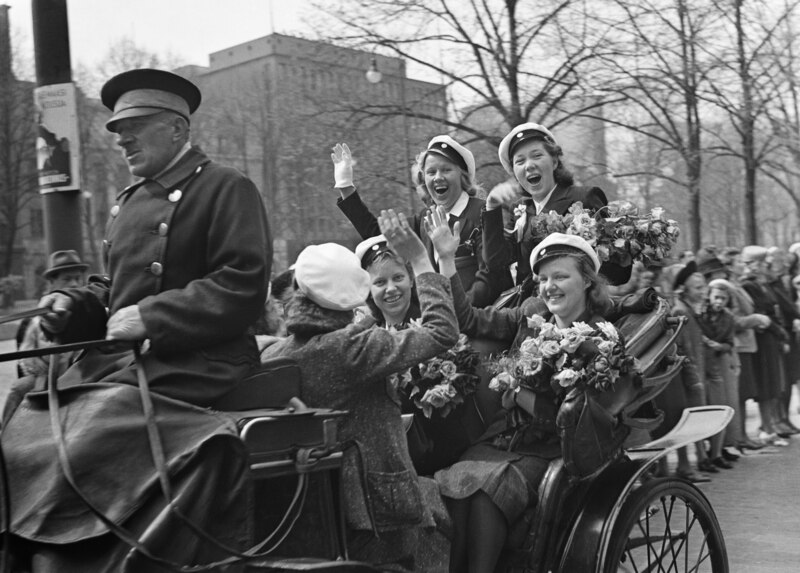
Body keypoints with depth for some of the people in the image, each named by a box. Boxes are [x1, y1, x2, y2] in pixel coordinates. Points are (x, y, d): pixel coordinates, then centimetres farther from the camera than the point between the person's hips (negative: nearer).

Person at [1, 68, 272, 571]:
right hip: (119, 360, 8)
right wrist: (74, 306, 7)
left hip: (189, 366, -8)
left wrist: (150, 318, -16)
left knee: (84, 441, -26)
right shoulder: (129, 201, 22)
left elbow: (243, 288, -12)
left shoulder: (226, 189, -2)